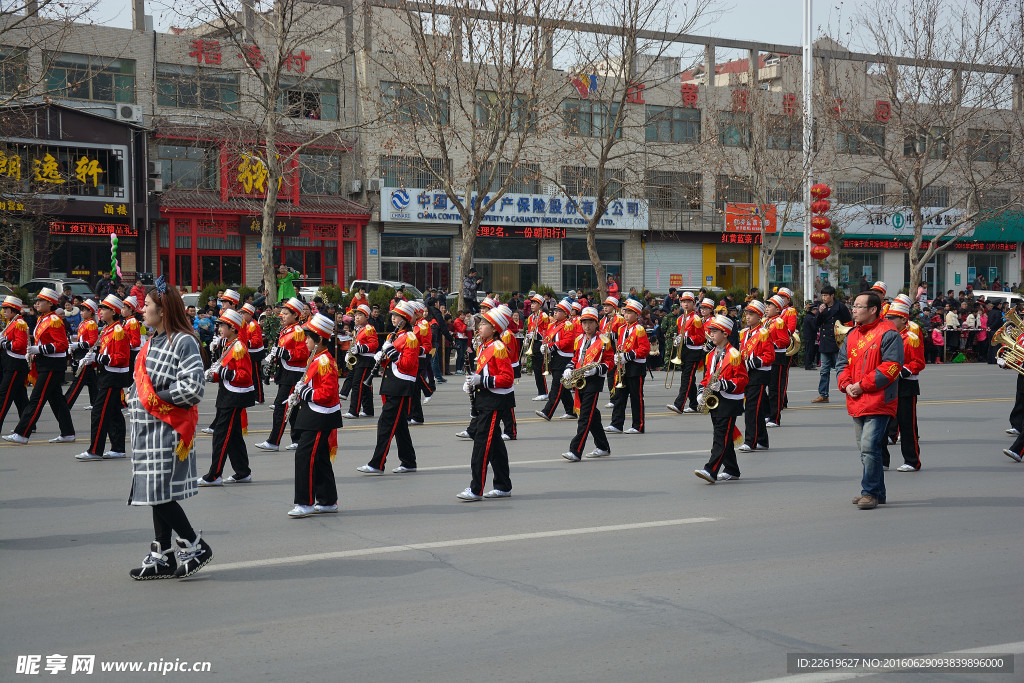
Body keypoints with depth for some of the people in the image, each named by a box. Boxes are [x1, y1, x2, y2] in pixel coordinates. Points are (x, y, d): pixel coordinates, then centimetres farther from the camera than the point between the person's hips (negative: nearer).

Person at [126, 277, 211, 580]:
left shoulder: (183, 342, -13)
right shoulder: (151, 342, 14)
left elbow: (194, 387, -21)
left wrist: (158, 397, -15)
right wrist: (135, 401, 6)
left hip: (168, 429, -9)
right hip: (147, 428, 9)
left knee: (161, 493, -9)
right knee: (155, 495, 11)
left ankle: (195, 546, 5)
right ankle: (161, 558, 18)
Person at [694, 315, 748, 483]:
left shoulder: (734, 355, -10)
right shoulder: (711, 355, 14)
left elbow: (742, 379, -12)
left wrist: (724, 385, -25)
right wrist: (703, 392, 5)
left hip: (729, 401, -8)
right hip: (714, 400, 8)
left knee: (722, 437, -11)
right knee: (722, 436, 12)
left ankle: (711, 471, -19)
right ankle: (731, 471, 21)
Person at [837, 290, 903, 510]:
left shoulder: (888, 334, -9)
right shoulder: (852, 336, 15)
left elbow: (891, 366, -17)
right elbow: (843, 363, 18)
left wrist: (862, 385, -18)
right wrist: (846, 384, -3)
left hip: (878, 402, -8)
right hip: (857, 402, 8)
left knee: (869, 447, -14)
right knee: (865, 448, 13)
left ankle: (870, 492, -6)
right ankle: (877, 493, 22)